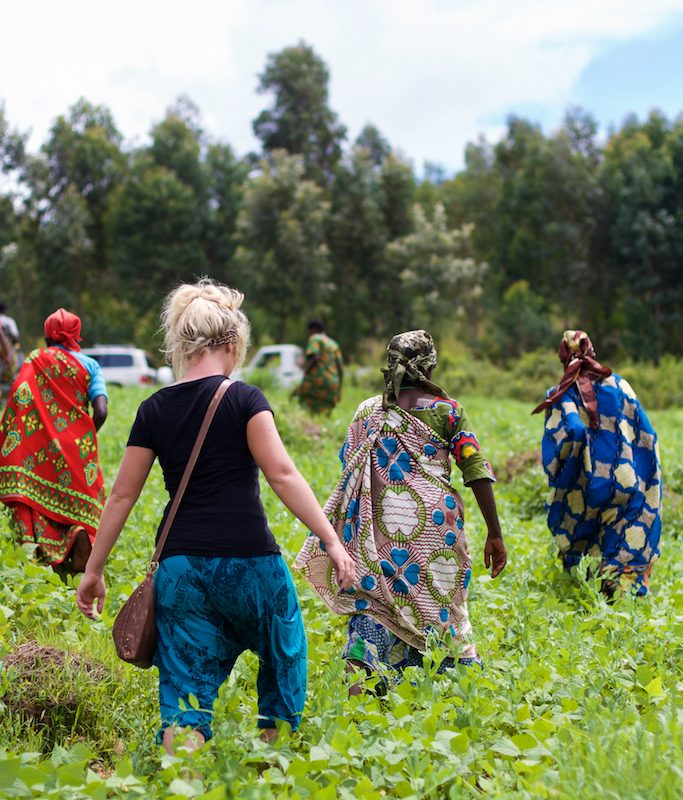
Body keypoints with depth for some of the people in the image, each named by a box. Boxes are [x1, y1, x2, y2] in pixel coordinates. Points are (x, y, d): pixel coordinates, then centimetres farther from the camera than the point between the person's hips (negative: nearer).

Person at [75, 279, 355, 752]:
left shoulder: (155, 409, 6)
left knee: (186, 695, 5)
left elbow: (122, 495, 7)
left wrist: (94, 570, 14)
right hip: (248, 562, -3)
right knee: (284, 665, 20)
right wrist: (332, 540, -16)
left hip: (180, 567, 3)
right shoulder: (243, 399, -6)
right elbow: (281, 474, -16)